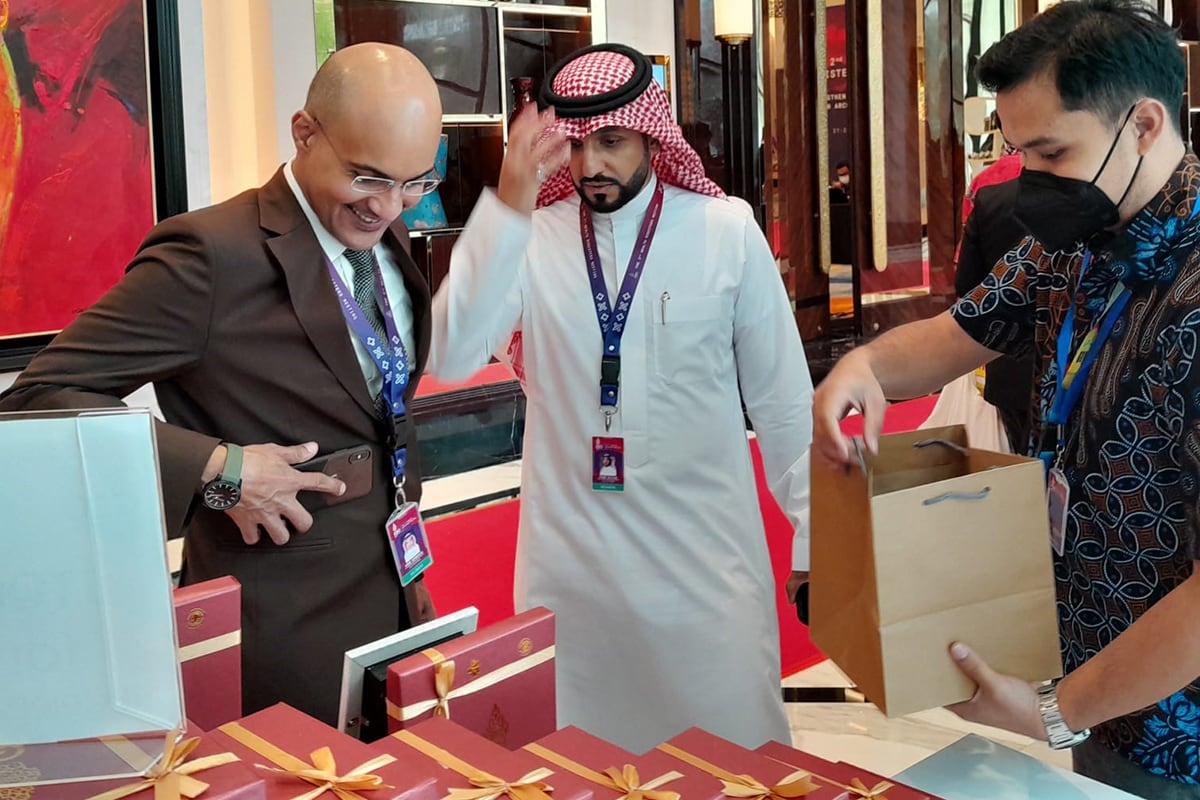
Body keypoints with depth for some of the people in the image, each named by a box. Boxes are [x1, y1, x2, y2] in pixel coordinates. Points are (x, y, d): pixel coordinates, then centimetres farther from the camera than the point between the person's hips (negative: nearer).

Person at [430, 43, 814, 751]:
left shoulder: (727, 230, -5)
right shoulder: (529, 239, -3)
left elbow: (780, 392, 0)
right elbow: (451, 356, -17)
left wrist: (814, 530, 3)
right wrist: (506, 208, -25)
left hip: (706, 544, -1)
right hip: (569, 551, 1)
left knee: (731, 747, 9)